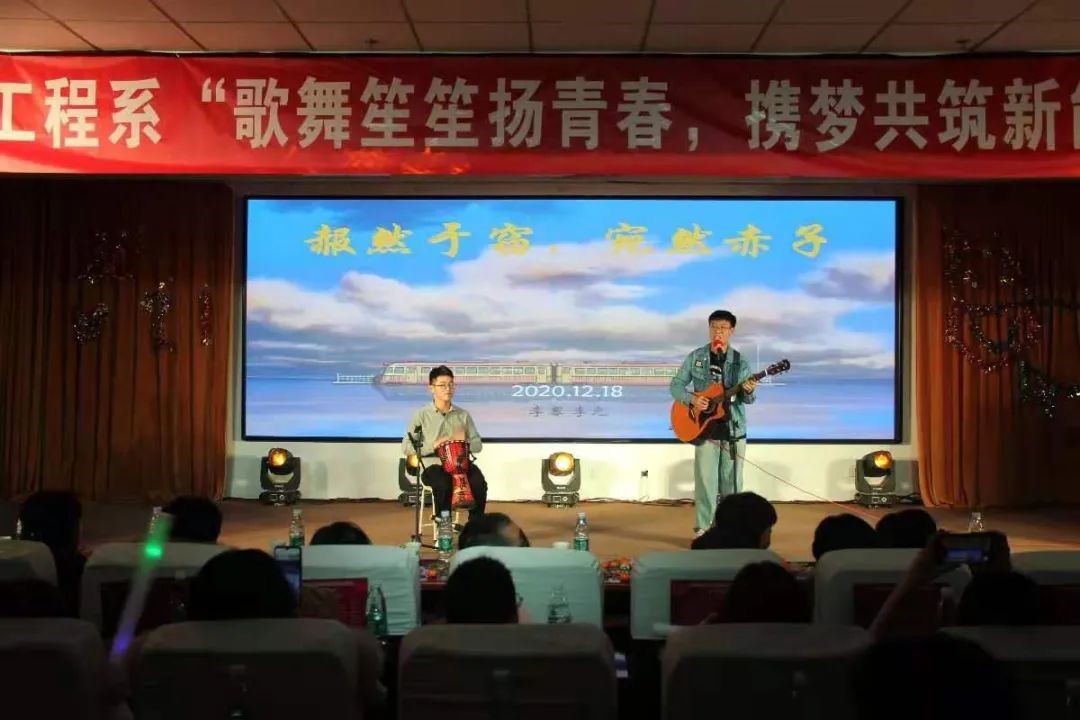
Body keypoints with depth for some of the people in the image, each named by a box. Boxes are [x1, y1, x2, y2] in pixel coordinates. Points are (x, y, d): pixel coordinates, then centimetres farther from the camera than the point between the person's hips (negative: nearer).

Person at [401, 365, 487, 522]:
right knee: (444, 484, -37)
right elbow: (406, 447, -2)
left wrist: (464, 443, -9)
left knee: (479, 483, -28)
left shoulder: (463, 415, 14)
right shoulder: (421, 415, 4)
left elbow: (477, 444, 14)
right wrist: (433, 446, -15)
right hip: (433, 465, -3)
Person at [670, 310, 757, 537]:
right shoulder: (695, 357, 2)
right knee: (705, 482, -2)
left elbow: (746, 399, -1)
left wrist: (748, 392, -25)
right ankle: (703, 530, 7)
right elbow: (676, 384, 4)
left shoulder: (740, 362, 1)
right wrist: (691, 399, -14)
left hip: (733, 430, 1)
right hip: (705, 429, -1)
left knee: (731, 483, 6)